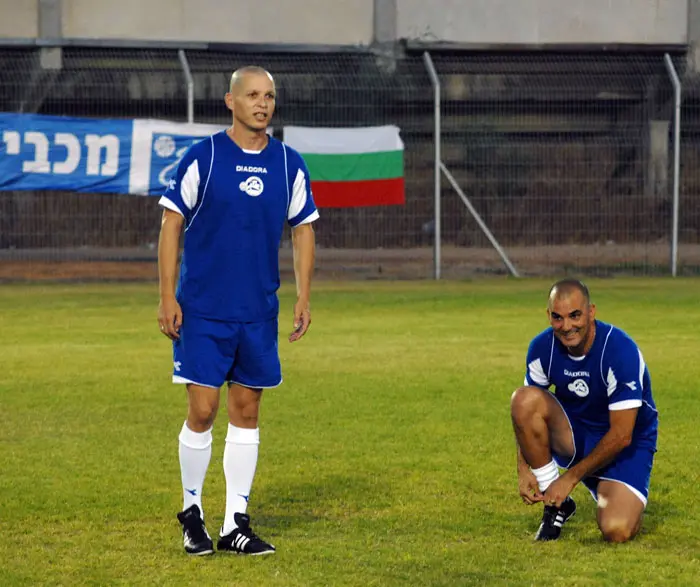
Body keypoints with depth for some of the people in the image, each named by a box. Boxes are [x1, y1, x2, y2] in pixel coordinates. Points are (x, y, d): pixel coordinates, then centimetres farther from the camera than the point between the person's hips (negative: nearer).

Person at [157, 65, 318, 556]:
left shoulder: (289, 164, 4)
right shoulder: (202, 157, -5)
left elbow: (304, 229, 12)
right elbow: (172, 224, -2)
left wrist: (304, 297, 4)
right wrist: (168, 297, -8)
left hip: (259, 312, 3)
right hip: (202, 310, -3)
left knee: (246, 413, 6)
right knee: (202, 411, -5)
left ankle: (236, 523, 12)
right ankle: (192, 513, 14)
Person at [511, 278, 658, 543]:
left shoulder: (620, 350, -27)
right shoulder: (542, 347, -12)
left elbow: (622, 435, -24)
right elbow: (525, 414, 1)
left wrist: (571, 477, -19)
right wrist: (523, 469, -13)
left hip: (627, 444, -4)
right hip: (574, 437, 4)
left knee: (616, 531, -28)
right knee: (524, 399, -26)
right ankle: (555, 505, -10)